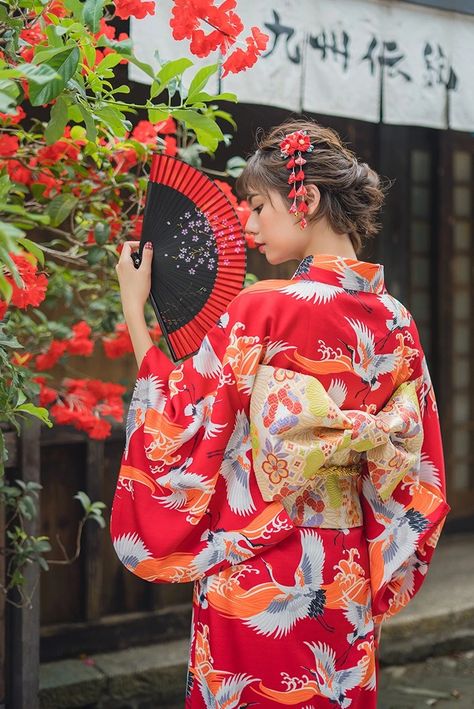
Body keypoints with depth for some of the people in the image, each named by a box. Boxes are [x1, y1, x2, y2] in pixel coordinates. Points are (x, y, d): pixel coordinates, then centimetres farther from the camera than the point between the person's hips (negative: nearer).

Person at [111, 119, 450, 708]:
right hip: (348, 588, 6)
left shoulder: (261, 312, -17)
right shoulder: (395, 322, 2)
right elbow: (416, 478, 6)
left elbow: (174, 429, -9)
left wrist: (133, 307, -2)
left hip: (254, 580, -6)